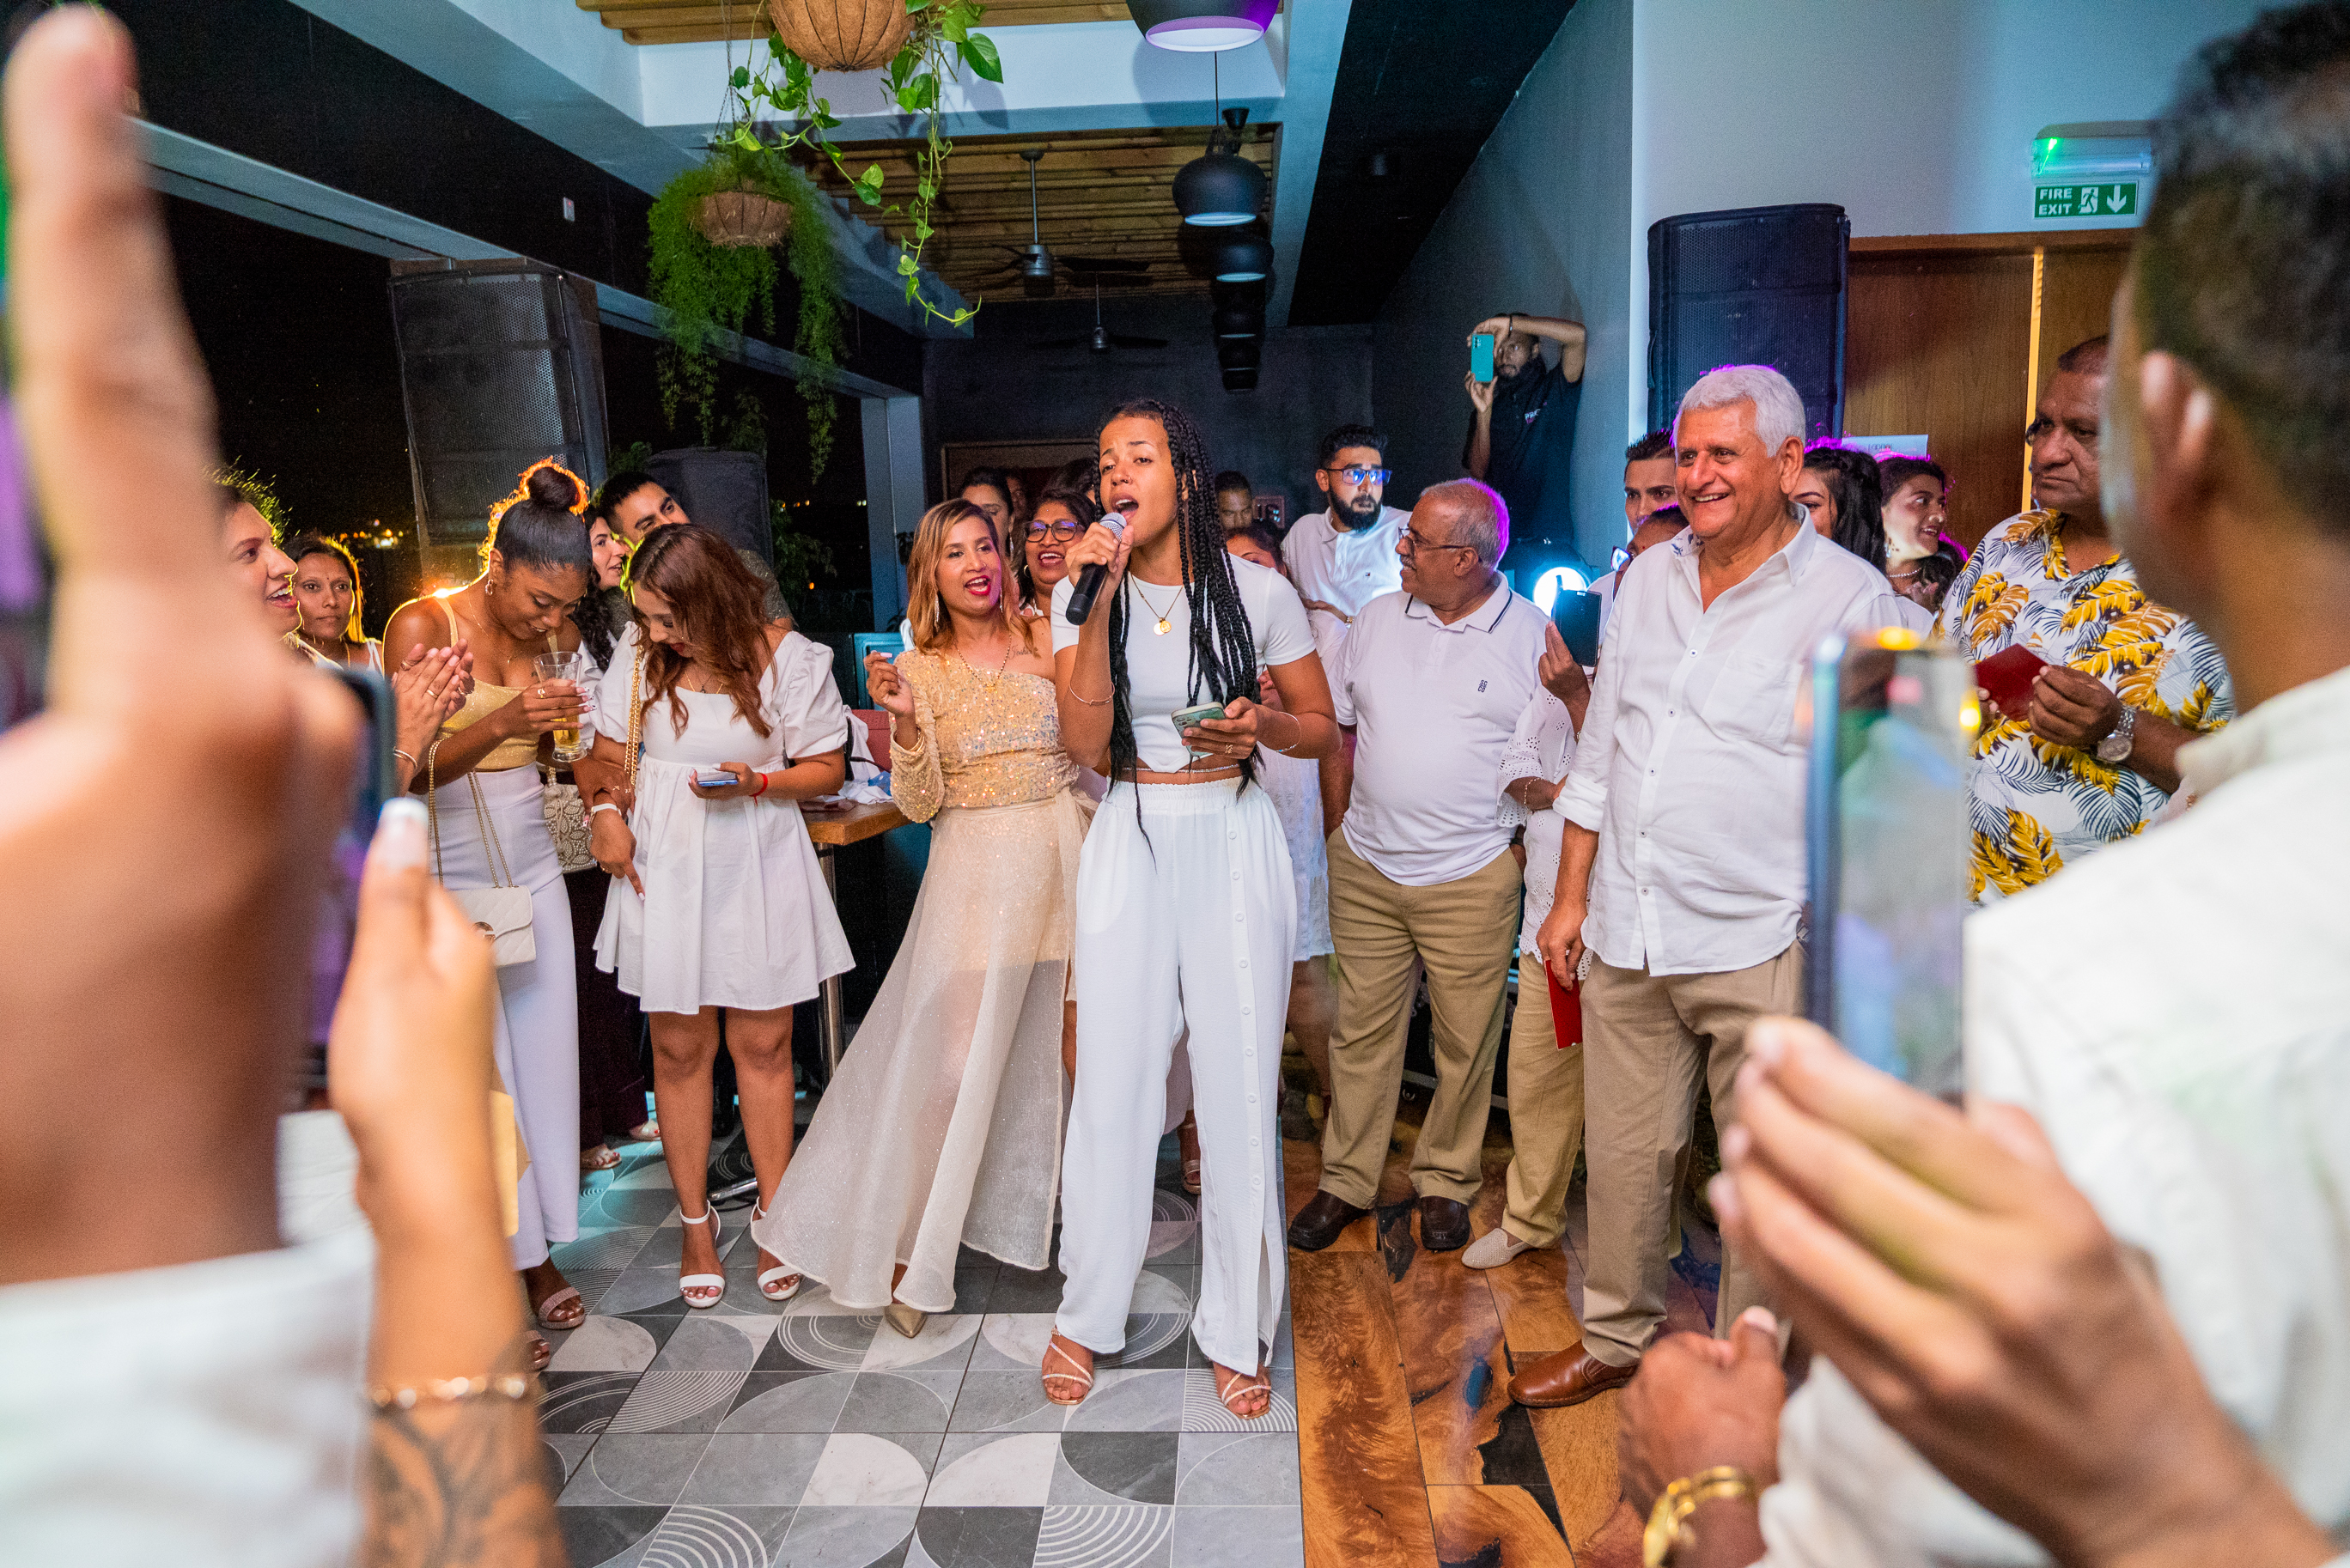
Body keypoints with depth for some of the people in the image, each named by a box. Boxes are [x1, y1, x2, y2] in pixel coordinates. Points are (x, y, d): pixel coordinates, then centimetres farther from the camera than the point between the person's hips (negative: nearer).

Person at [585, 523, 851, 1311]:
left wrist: (756, 782, -18)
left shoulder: (787, 657, -9)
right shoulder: (637, 653, -1)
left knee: (763, 1045, 6)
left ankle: (774, 1215, 23)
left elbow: (826, 768, -1)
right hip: (663, 869, 2)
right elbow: (610, 751, 11)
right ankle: (696, 1221, 24)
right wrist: (605, 813, -7)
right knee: (679, 1049, 8)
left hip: (758, 869, -2)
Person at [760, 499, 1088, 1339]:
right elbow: (919, 803, -4)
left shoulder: (1047, 640, 5)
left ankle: (1051, 1196, 33)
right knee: (949, 1054, -3)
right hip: (976, 868, -2)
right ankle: (912, 1246, 10)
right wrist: (904, 721, -20)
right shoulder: (917, 669, 1)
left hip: (1063, 856, 2)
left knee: (1064, 1039, 10)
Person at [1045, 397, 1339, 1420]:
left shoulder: (1260, 593, -3)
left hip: (1233, 847, -1)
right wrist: (1101, 602, -14)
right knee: (1111, 1084, 7)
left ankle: (1236, 1329, 24)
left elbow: (1323, 728, 5)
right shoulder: (1081, 594, 2)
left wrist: (1262, 726, -16)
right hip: (1129, 847, 1)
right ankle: (1088, 1315, 28)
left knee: (1238, 1088, 5)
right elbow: (1085, 745, -10)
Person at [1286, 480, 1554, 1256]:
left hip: (1473, 878, -3)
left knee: (1465, 1039, 8)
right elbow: (1336, 725, 13)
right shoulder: (1377, 619, 7)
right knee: (1361, 1031, 9)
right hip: (1365, 870, 3)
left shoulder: (1533, 634, -4)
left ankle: (1445, 1181, 27)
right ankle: (1346, 1181, 23)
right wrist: (1342, 825, 8)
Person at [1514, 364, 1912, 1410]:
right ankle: (1615, 1339, 34)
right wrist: (1571, 895, 13)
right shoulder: (1648, 579, 11)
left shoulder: (1850, 596, -5)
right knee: (1622, 1156, 15)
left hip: (1764, 943, -4)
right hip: (1628, 933, 5)